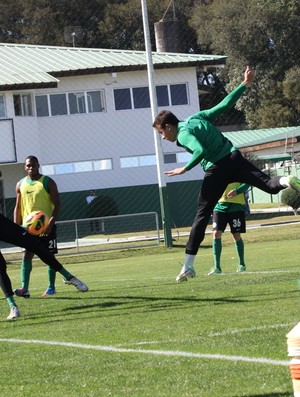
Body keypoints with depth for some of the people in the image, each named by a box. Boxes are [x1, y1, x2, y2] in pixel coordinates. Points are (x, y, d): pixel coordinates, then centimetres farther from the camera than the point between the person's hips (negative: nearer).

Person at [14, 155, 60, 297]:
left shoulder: (48, 182, -4)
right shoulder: (20, 185, 8)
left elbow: (57, 205, -8)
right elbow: (18, 208, 13)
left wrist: (51, 223, -20)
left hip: (46, 226, -3)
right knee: (26, 255, -8)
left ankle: (51, 287, 13)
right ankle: (24, 288, -15)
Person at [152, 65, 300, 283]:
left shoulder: (183, 135, -5)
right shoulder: (197, 117, 15)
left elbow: (201, 151, -22)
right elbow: (225, 104, 16)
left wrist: (185, 168, -11)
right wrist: (245, 84, 24)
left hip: (217, 170, -6)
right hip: (235, 158, 6)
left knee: (202, 216, 1)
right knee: (270, 185, 1)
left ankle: (188, 265, 3)